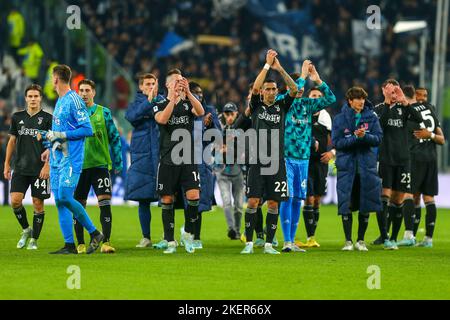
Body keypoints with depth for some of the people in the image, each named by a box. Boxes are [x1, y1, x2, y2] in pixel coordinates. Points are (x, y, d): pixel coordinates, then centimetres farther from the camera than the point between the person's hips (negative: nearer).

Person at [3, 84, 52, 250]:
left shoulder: (47, 118, -1)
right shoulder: (17, 117, 10)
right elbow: (12, 141, 15)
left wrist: (47, 166, -13)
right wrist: (7, 164, 11)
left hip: (40, 169, -3)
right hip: (20, 168, 3)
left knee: (38, 204, -1)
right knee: (15, 200, -8)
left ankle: (34, 239, 10)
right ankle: (26, 230, 14)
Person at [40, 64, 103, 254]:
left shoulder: (74, 100, -10)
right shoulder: (59, 101, 18)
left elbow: (87, 129, -16)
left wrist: (60, 135, -17)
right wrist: (50, 136, 14)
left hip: (71, 158, -9)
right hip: (57, 158, 9)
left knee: (65, 197, -17)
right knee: (59, 201, 3)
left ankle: (94, 233, -4)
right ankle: (69, 245, 4)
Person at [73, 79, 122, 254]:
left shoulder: (104, 113, 5)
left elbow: (114, 137, 8)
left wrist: (117, 162, 6)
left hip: (100, 164, -1)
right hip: (79, 165, 1)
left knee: (105, 203, -10)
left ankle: (106, 242, -8)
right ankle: (81, 244, 12)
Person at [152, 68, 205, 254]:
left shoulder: (188, 103, 8)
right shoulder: (160, 105, 5)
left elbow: (200, 112, -13)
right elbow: (162, 119, -18)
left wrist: (188, 93, -24)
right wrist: (174, 98, -24)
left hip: (188, 159, 1)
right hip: (168, 160, -1)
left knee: (194, 196, -13)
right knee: (167, 200, 1)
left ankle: (188, 233, 7)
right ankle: (170, 242, 9)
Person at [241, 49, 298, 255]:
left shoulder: (281, 107, 10)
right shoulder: (257, 106, 6)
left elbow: (294, 90, -2)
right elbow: (255, 87, -10)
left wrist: (279, 68, -9)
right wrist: (267, 65, -11)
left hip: (277, 162, 2)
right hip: (257, 161, -2)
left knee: (273, 204, 2)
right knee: (253, 201, -6)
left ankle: (269, 244, 7)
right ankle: (249, 243, -2)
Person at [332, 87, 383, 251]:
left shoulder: (371, 117, 4)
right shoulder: (340, 119, 0)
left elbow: (378, 138, -3)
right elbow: (337, 142, -7)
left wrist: (365, 136, -20)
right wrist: (355, 137, -18)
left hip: (367, 166, 2)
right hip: (346, 166, -2)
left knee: (365, 206, 3)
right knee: (346, 205, -3)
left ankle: (361, 240, 15)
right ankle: (348, 241, 6)